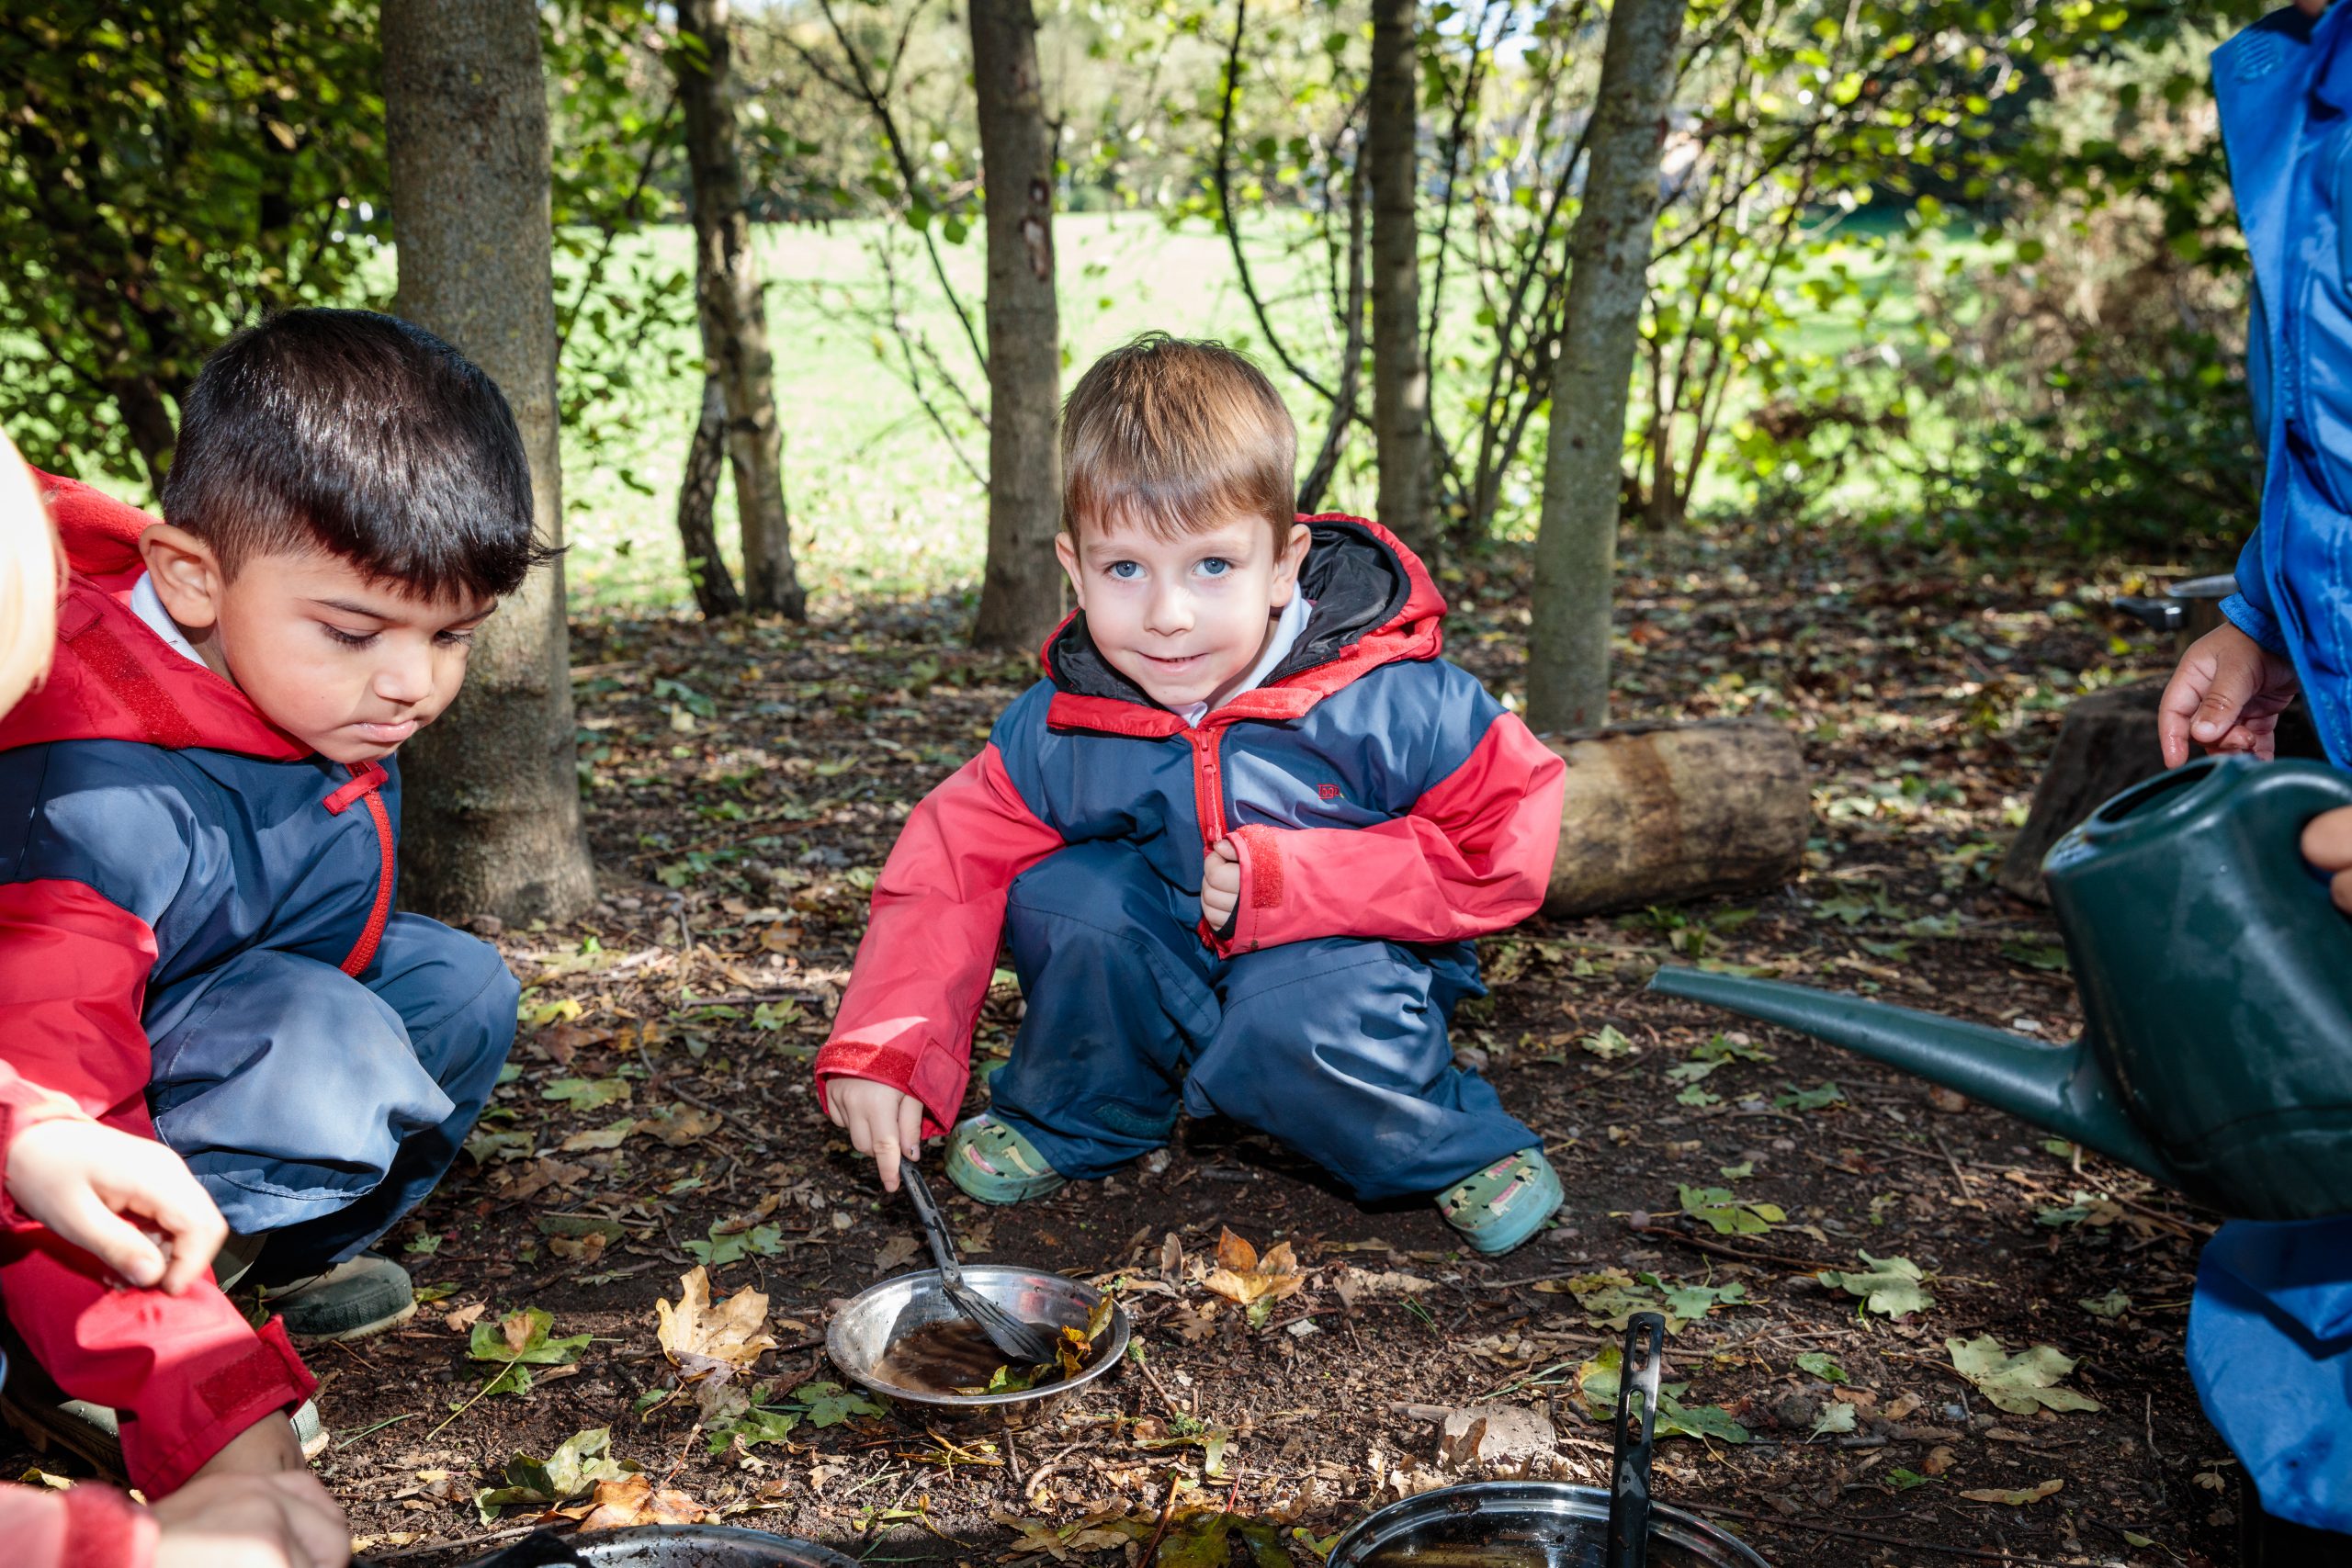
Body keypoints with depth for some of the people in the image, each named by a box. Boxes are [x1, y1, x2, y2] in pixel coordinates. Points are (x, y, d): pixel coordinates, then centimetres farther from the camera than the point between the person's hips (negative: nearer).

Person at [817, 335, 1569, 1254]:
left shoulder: (1387, 703, -24)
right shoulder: (1057, 728, -15)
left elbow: (1504, 846, -20)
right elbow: (955, 863, -10)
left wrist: (1289, 878, -28)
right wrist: (882, 1050, -24)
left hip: (1347, 957, -4)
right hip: (1169, 990, 4)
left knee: (1295, 1032, -35)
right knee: (1061, 895, -21)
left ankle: (1462, 1151, -2)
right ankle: (1074, 1121, 7)